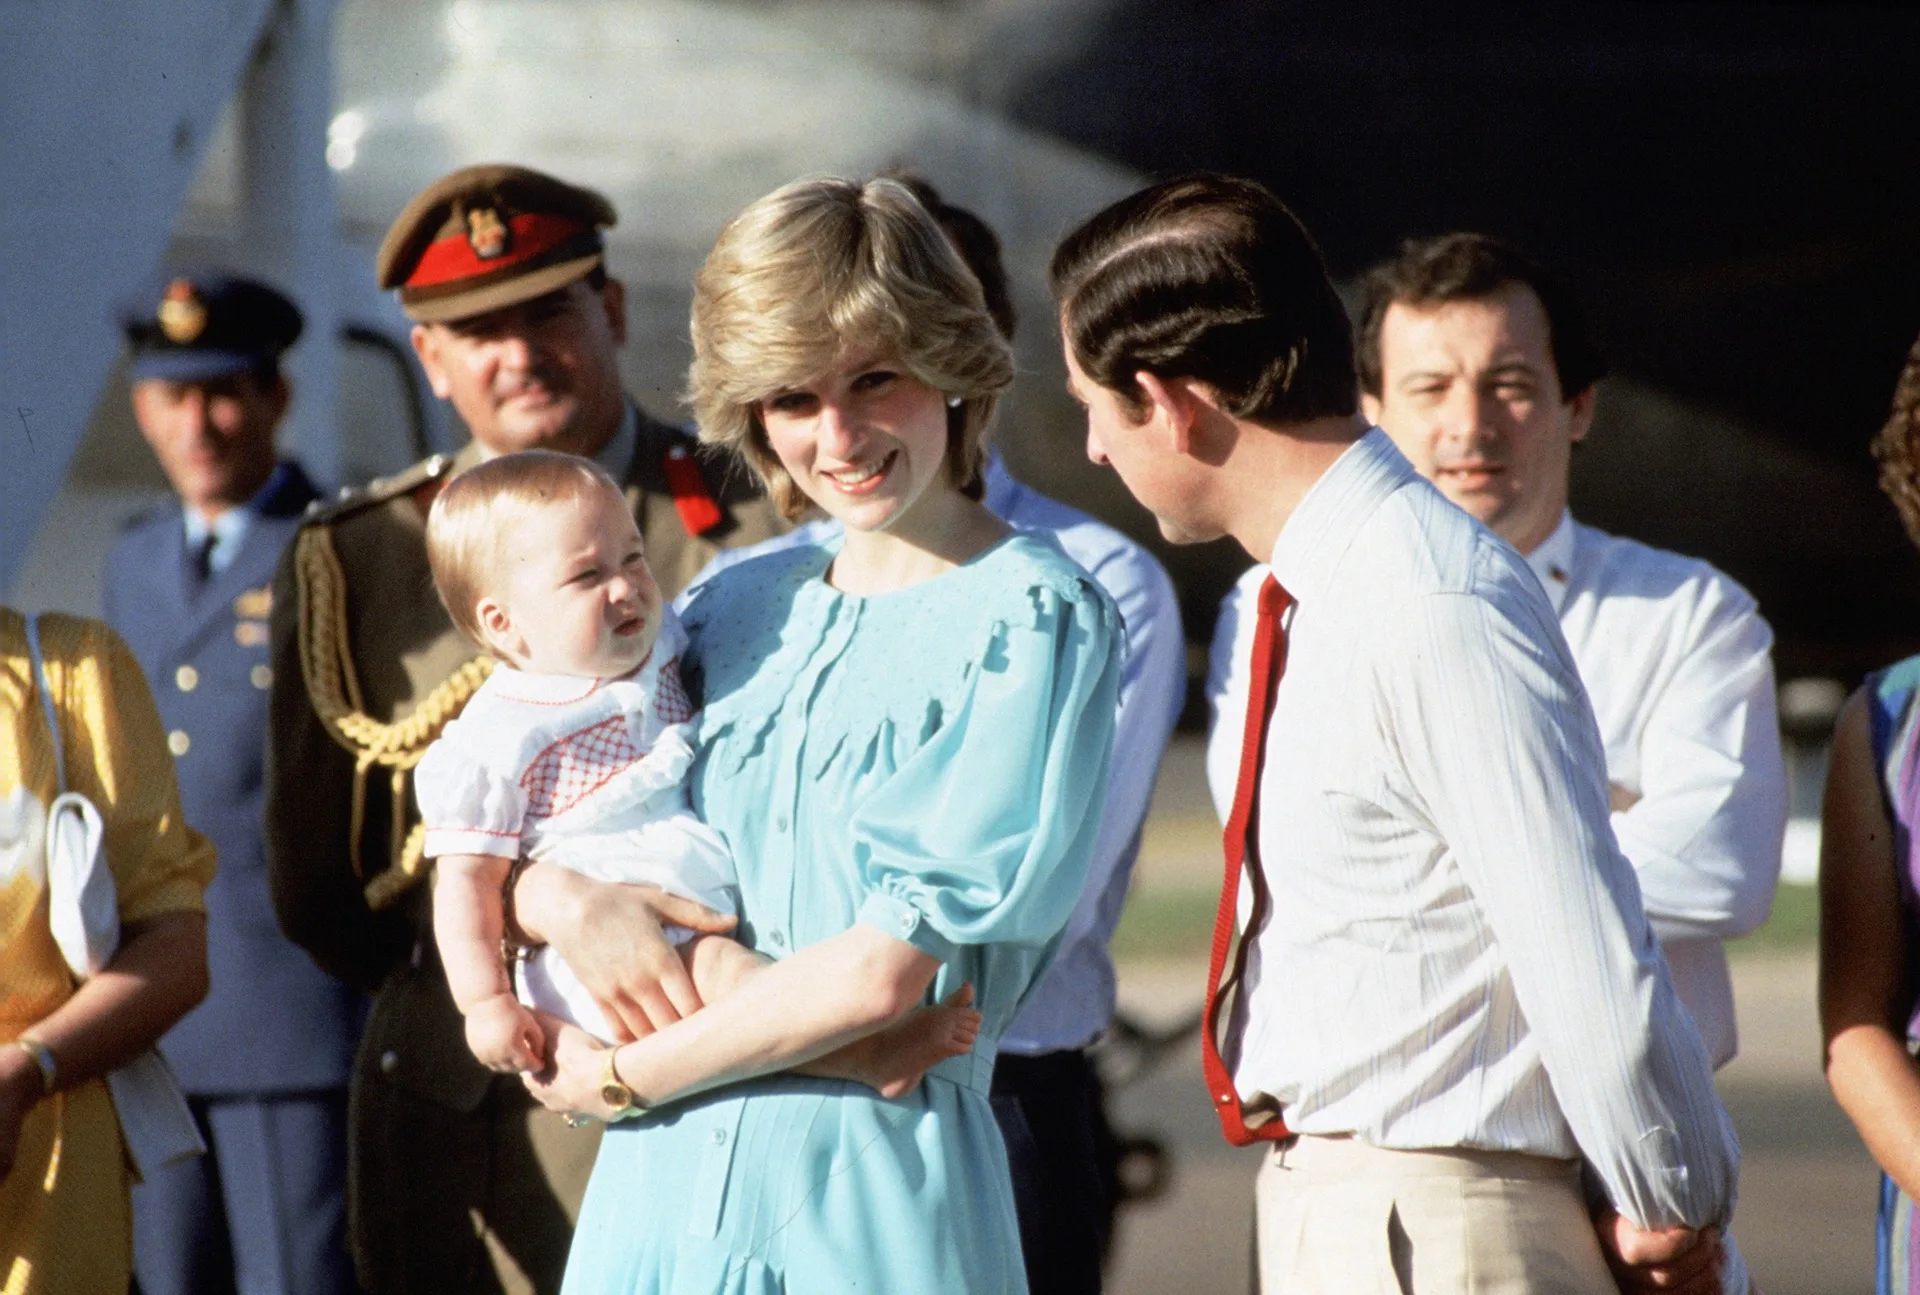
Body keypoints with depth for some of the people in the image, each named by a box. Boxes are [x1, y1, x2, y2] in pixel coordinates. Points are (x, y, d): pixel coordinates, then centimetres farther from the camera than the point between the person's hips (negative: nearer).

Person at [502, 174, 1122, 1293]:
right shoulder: (738, 609, 12)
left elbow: (886, 972, -13)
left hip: (872, 1192, -5)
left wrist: (622, 1077, -6)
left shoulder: (1032, 623, -7)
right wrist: (574, 905, -7)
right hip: (663, 1173, 5)